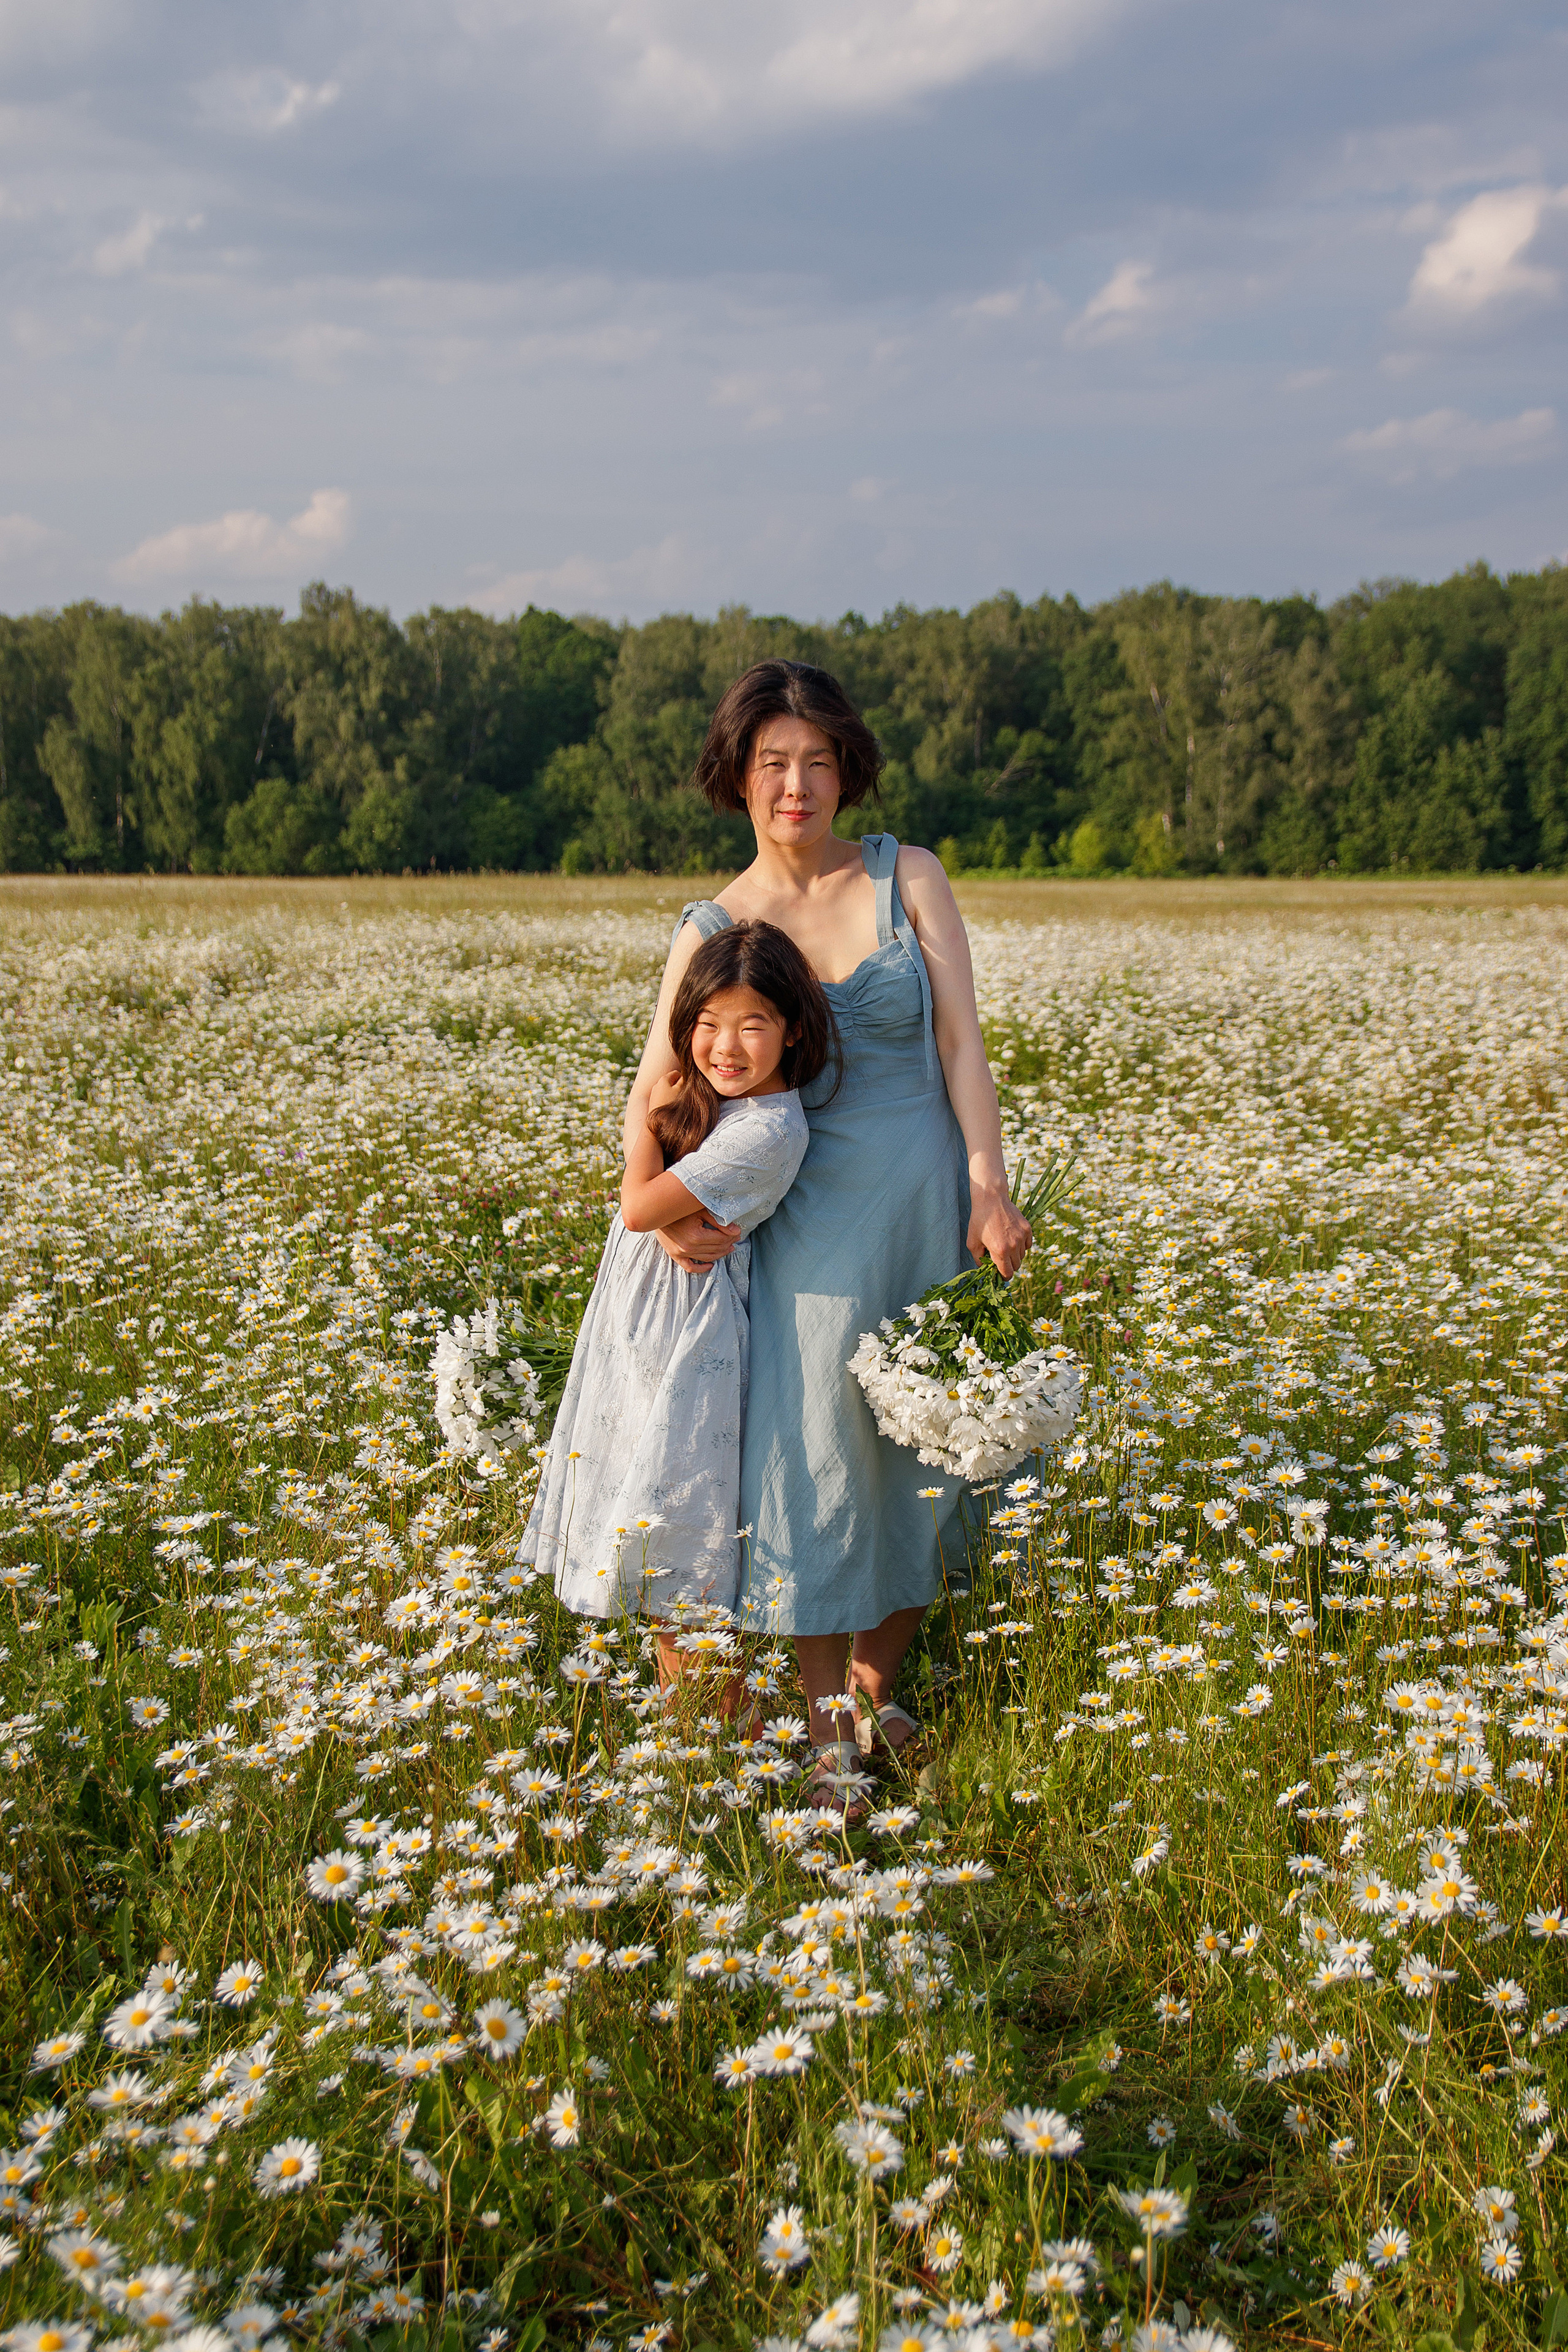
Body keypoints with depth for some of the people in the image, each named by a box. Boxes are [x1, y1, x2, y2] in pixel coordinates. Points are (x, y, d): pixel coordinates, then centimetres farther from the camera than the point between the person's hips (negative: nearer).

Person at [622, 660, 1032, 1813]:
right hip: (811, 1216, -1)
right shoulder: (711, 930, 2)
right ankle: (830, 1744, 6)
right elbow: (653, 1093, -1)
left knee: (927, 1444, 8)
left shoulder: (909, 876, 1)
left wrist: (990, 1188, -14)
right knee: (815, 1450, -5)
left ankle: (879, 1682, 28)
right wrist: (666, 1210, -19)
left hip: (930, 1195, 1)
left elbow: (962, 1042, -4)